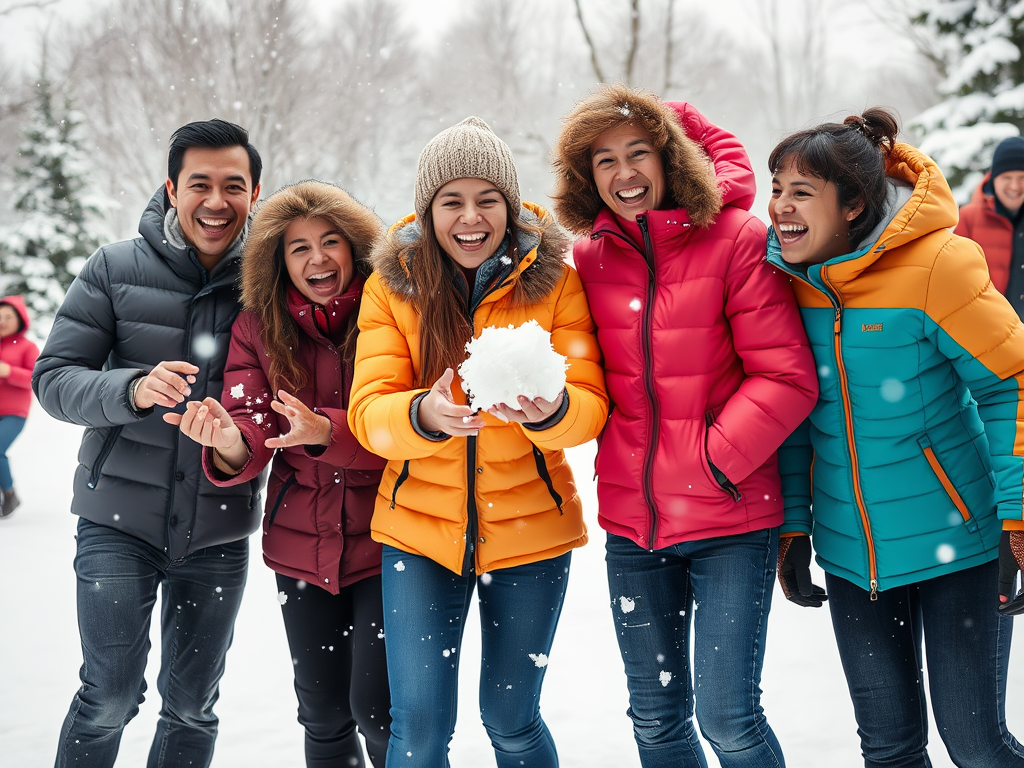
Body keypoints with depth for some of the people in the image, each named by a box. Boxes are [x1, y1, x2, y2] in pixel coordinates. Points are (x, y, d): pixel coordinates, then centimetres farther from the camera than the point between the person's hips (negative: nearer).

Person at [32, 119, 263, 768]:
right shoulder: (116, 269, -2)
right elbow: (53, 378, -5)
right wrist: (133, 390, -24)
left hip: (219, 531, 2)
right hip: (120, 517, -1)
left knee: (192, 705, 11)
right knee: (110, 697, -2)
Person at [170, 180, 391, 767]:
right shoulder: (258, 326, 2)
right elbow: (254, 435, -9)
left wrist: (325, 432, -34)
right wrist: (230, 443, -32)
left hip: (385, 539, -3)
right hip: (302, 547, 4)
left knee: (376, 707, -7)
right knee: (323, 717, 13)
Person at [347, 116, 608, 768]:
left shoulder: (554, 280, -5)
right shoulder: (391, 287, -3)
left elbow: (592, 407, -11)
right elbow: (369, 410, -11)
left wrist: (549, 409, -35)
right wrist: (425, 414, -34)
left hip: (529, 529, 0)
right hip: (420, 527, 0)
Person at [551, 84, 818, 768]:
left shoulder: (734, 240, -7)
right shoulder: (589, 258, 6)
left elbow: (787, 377, -11)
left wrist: (714, 458, -15)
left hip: (731, 518, -4)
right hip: (631, 520, 4)